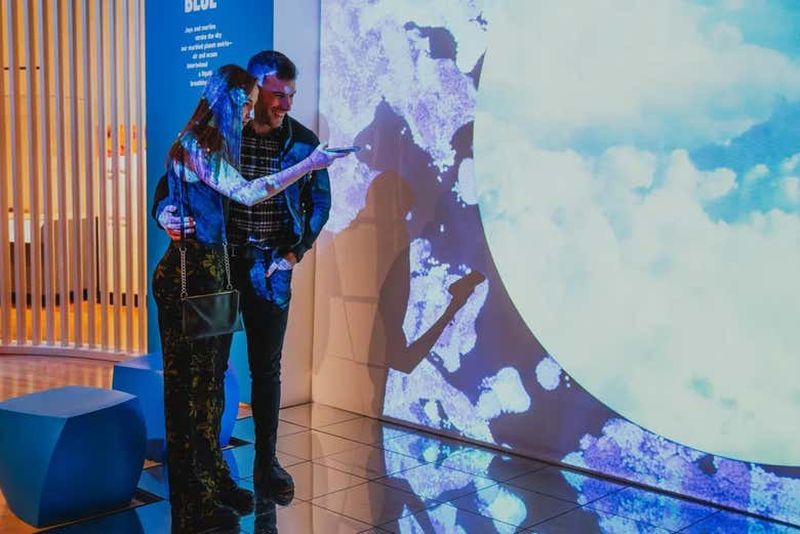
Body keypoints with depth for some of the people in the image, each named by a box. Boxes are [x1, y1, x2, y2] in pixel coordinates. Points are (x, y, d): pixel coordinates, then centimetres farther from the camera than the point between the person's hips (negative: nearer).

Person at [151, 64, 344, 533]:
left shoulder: (213, 145, 16)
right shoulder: (194, 146, -14)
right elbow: (246, 193, -21)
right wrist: (308, 164, -17)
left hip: (213, 270, 10)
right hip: (189, 274, -10)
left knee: (210, 379, 14)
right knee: (191, 382, -2)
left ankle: (214, 481, 25)